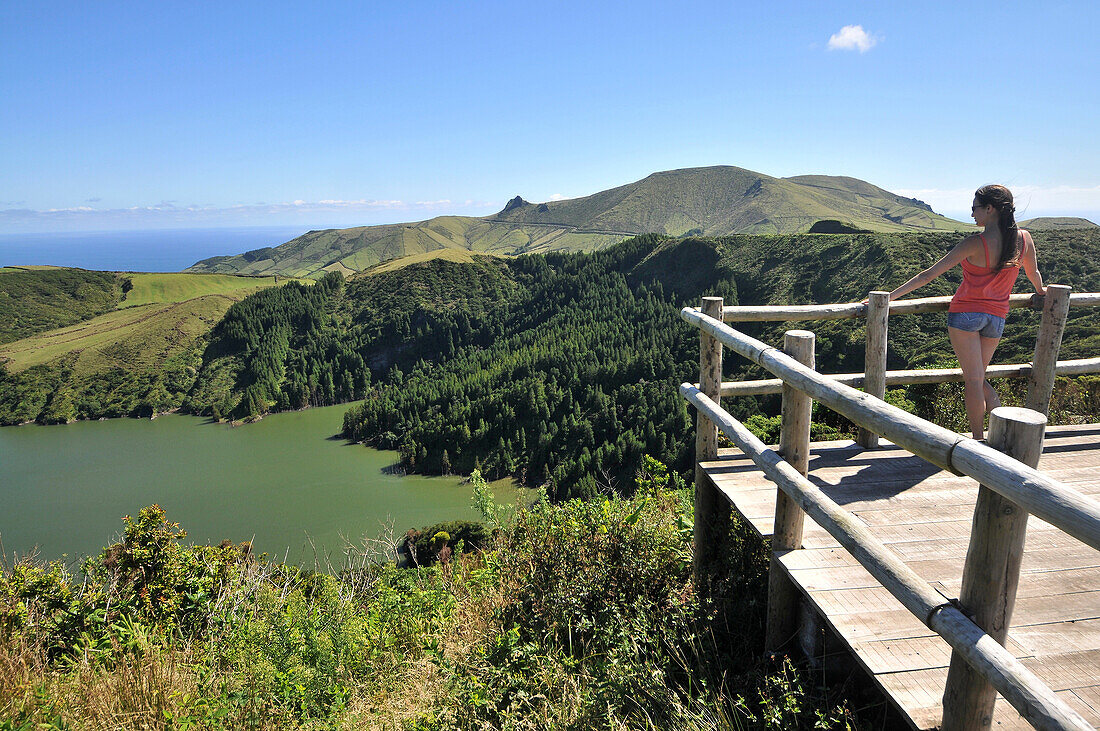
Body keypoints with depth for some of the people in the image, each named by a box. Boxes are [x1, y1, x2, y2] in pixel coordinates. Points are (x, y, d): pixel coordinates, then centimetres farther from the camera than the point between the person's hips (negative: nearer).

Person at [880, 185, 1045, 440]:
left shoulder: (976, 244, -18)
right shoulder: (1023, 239, -3)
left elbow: (929, 274, -20)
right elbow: (1034, 274, 17)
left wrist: (890, 296, -19)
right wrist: (1040, 291, 39)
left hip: (966, 313, -5)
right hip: (997, 316, 5)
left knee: (973, 380, 3)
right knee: (978, 378, 21)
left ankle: (978, 440, 9)